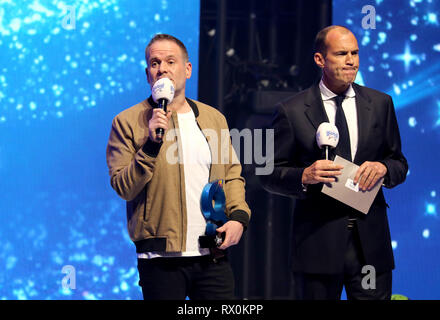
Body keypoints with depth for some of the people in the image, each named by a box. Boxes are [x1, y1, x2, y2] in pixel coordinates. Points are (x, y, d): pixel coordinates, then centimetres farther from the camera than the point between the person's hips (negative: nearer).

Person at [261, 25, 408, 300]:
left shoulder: (381, 104, 10)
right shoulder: (292, 111, 0)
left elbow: (400, 164, 14)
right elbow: (271, 174, 2)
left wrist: (383, 168, -9)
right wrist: (305, 176, -18)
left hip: (371, 244, 2)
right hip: (318, 243, -2)